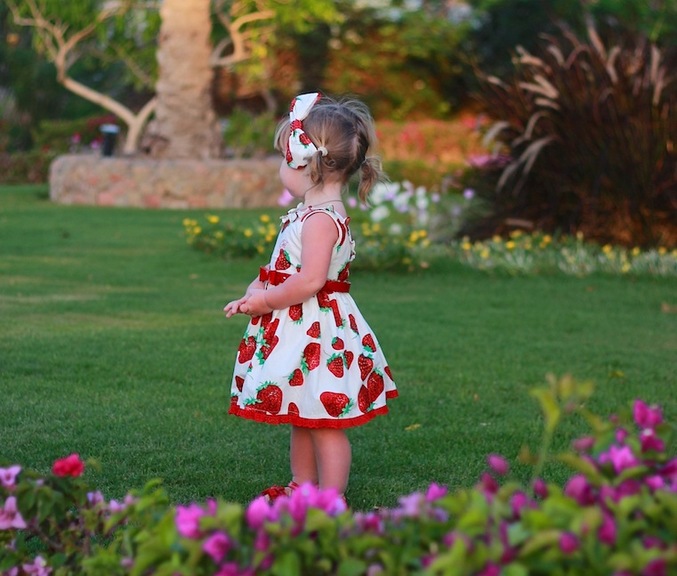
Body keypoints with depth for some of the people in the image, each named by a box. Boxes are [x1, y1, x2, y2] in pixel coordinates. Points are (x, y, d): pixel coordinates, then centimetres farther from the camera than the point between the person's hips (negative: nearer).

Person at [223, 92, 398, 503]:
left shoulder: (321, 219, -21)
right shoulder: (313, 213, 12)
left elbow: (310, 280, -29)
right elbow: (287, 270, 16)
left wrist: (267, 300, -17)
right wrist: (256, 292, 1)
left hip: (317, 332, -11)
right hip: (299, 331, 11)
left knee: (325, 424, -2)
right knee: (302, 421, 21)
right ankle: (302, 487, 33)